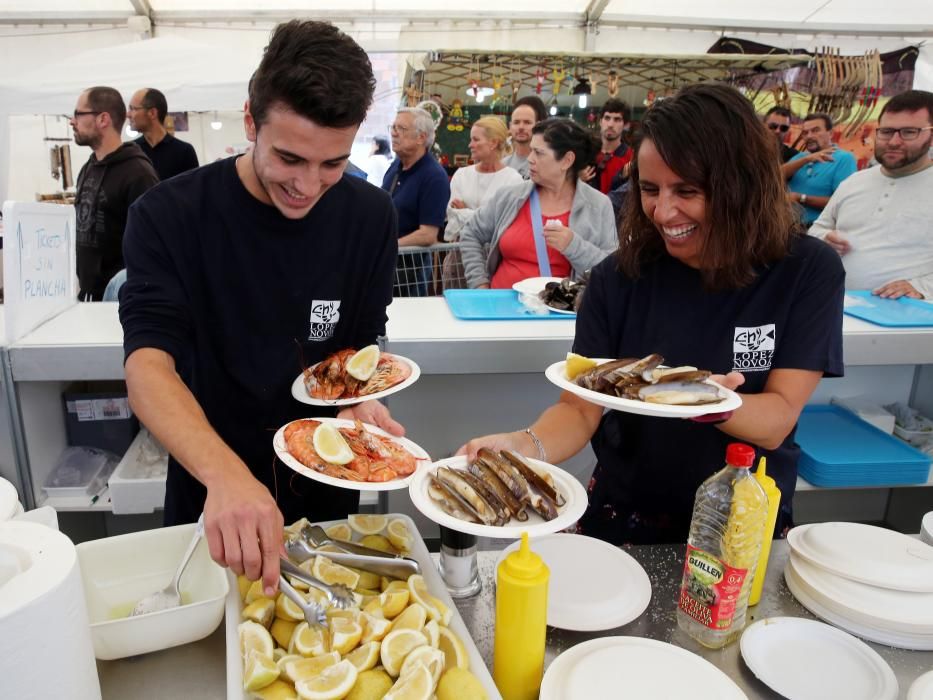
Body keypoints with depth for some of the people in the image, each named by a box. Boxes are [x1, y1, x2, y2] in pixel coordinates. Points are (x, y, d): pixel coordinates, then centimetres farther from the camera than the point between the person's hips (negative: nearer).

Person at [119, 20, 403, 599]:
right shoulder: (170, 216, -18)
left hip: (326, 489, 2)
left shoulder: (370, 216, -10)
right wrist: (225, 474, -46)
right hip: (207, 493, -1)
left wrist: (357, 399, -24)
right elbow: (148, 366, -28)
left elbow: (360, 344, -1)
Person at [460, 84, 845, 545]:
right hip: (626, 519, 0)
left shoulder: (806, 272, -10)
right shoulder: (620, 277, -8)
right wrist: (526, 445, -28)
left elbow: (776, 422, -13)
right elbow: (579, 409, -7)